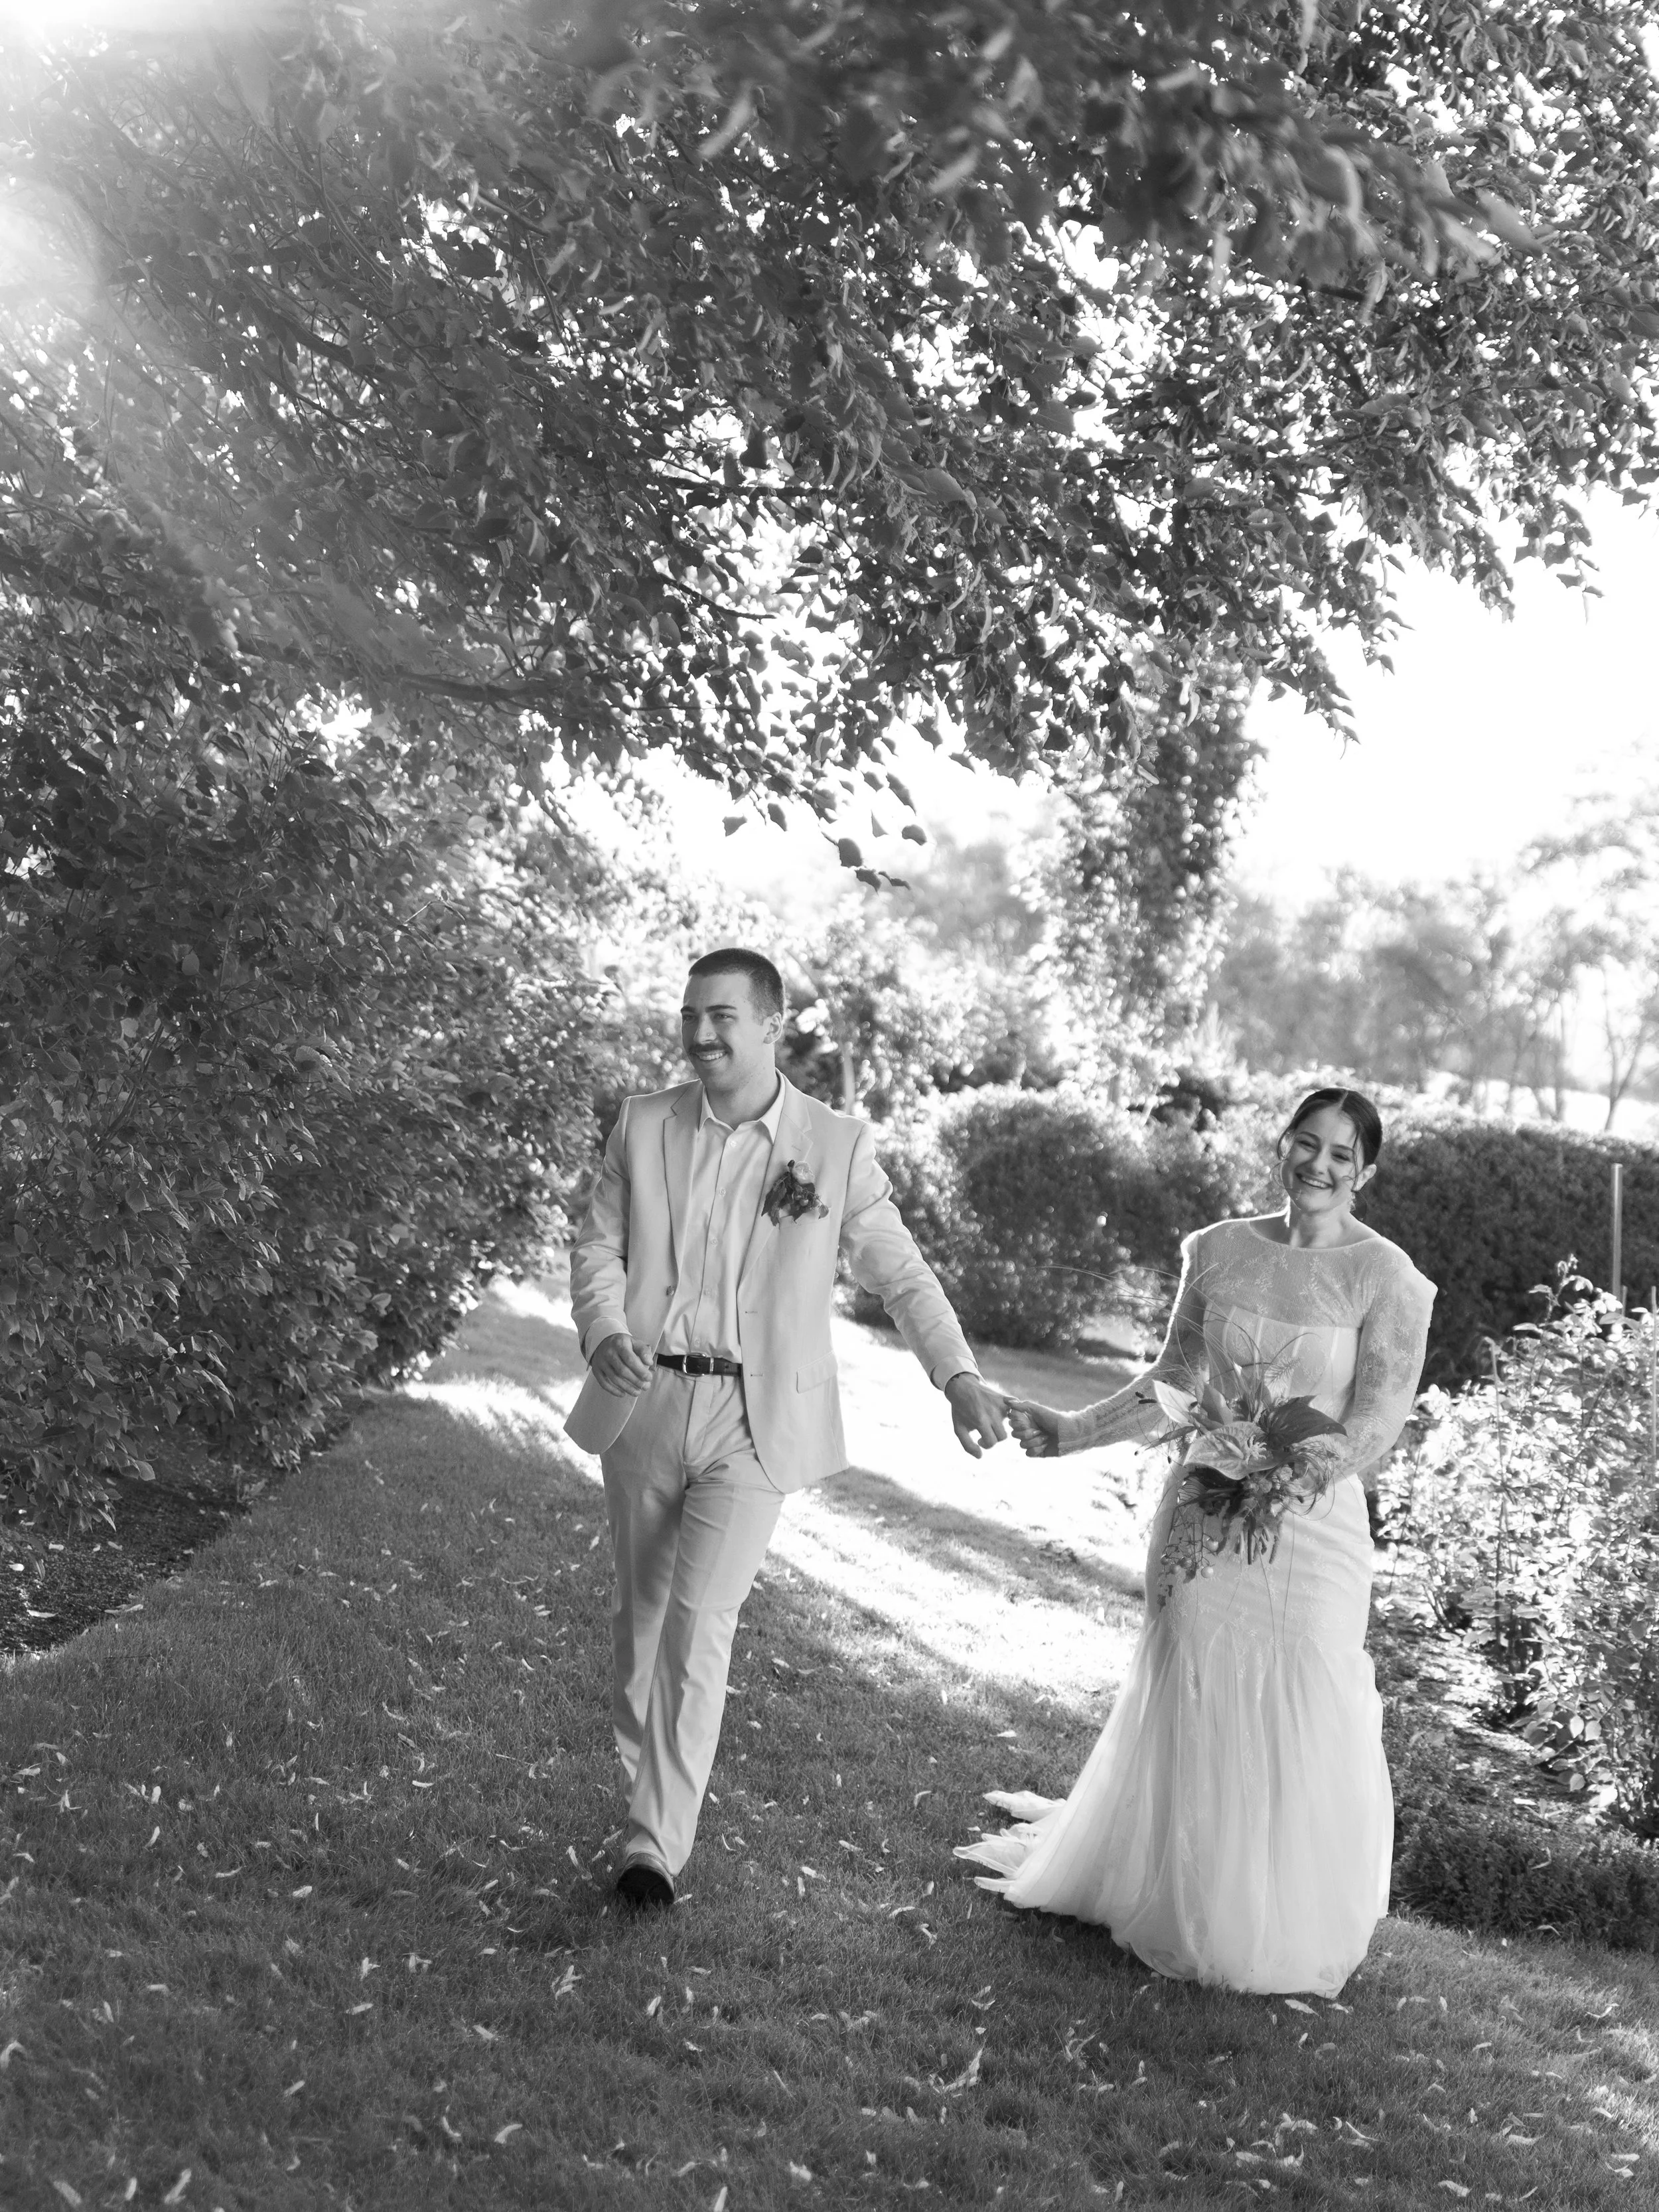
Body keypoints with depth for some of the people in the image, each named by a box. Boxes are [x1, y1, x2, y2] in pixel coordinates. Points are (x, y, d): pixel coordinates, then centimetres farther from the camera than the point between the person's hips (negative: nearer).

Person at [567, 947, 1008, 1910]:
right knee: (641, 1611, 12)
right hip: (643, 1401, 3)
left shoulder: (837, 1143, -3)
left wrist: (962, 1376, -11)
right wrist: (605, 1330, -14)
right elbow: (600, 1244, 6)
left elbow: (901, 1271, 2)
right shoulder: (644, 1124, 4)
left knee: (700, 1622, -12)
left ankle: (658, 1845, -6)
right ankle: (646, 1784, 31)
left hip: (756, 1423, -3)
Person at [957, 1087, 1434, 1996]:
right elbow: (1173, 1381, 12)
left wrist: (1333, 1458, -29)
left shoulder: (1384, 1276, -7)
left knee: (1296, 1725, 1)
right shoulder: (1219, 1250, 4)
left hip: (1311, 1523, -3)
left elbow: (1381, 1412, -10)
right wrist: (1070, 1432, 7)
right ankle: (1176, 1899, 29)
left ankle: (1285, 1932, 21)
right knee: (1186, 1708, 9)